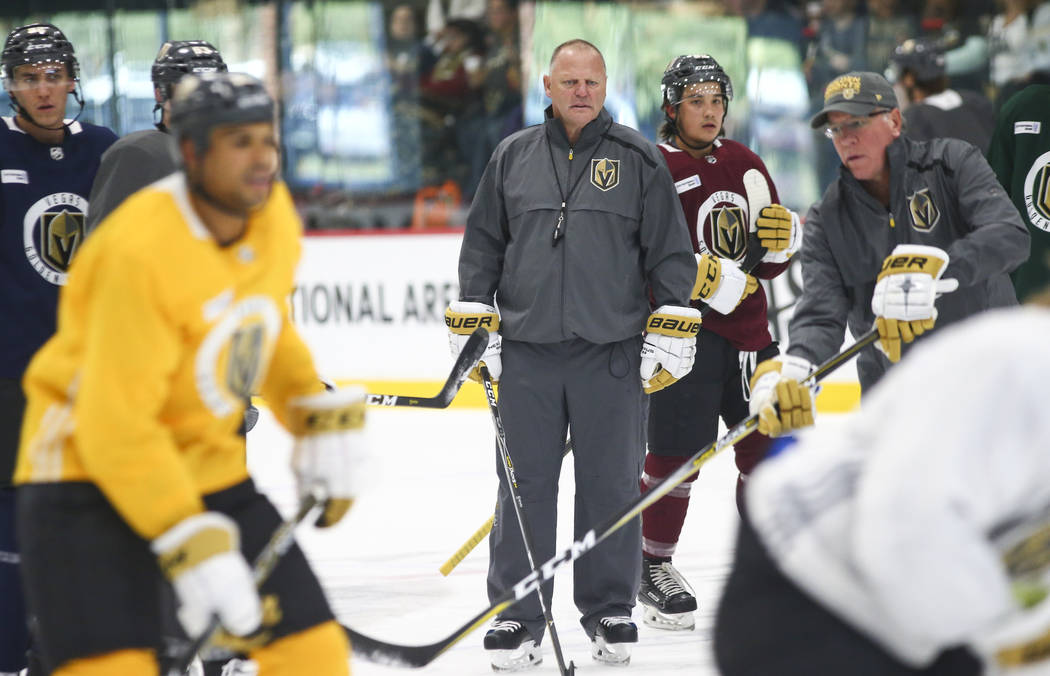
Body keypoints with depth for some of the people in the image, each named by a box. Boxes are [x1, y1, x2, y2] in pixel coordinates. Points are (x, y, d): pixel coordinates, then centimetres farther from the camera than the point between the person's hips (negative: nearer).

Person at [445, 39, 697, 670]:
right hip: (526, 352, 1)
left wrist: (672, 331, -1)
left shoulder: (639, 159, 4)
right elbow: (482, 245, 13)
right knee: (525, 486, 2)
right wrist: (472, 323, 6)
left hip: (611, 353, -1)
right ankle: (518, 617, 9)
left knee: (611, 486, 4)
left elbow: (671, 251, 5)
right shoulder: (514, 157, 9)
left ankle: (611, 612, 17)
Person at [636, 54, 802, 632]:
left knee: (765, 443, 10)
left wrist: (781, 235, -6)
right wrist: (705, 277, -27)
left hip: (748, 326, 7)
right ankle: (653, 566, 4)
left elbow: (770, 259, 16)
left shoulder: (744, 165, 14)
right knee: (677, 449, -10)